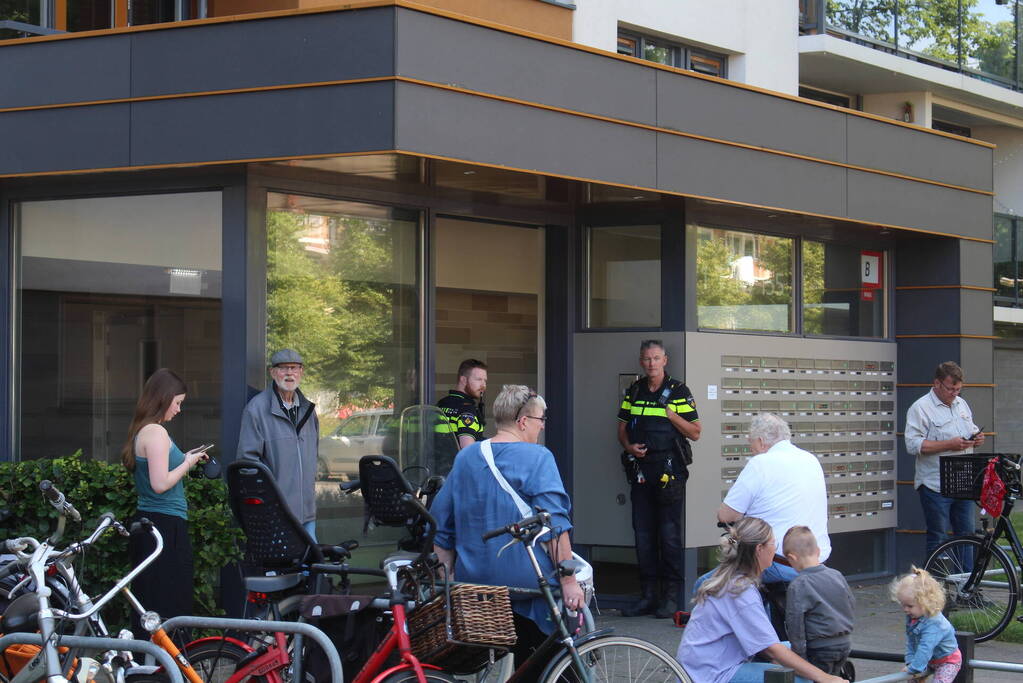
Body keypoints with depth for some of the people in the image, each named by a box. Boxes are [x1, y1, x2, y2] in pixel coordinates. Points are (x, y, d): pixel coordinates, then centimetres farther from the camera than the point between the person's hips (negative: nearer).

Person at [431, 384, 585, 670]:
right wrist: (568, 580, -15)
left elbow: (441, 527, 16)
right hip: (527, 581, -6)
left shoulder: (465, 458, 12)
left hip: (473, 582, 6)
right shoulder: (536, 457, -6)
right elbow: (555, 525, -15)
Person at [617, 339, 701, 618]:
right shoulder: (634, 391, 12)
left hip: (669, 469, -4)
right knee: (643, 533, 6)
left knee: (669, 534, -3)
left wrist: (671, 414, -14)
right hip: (640, 470, 5)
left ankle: (672, 595, 2)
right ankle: (648, 595, 12)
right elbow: (622, 428, 18)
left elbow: (695, 432, -1)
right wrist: (629, 446, -2)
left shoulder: (678, 391, -1)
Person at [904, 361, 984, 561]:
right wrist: (950, 444, -22)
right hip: (936, 486, -7)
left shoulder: (961, 404, 15)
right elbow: (913, 445, -18)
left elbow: (972, 431, 28)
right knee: (938, 540, -1)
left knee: (966, 535, 11)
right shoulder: (921, 408, -9)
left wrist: (976, 438, 2)